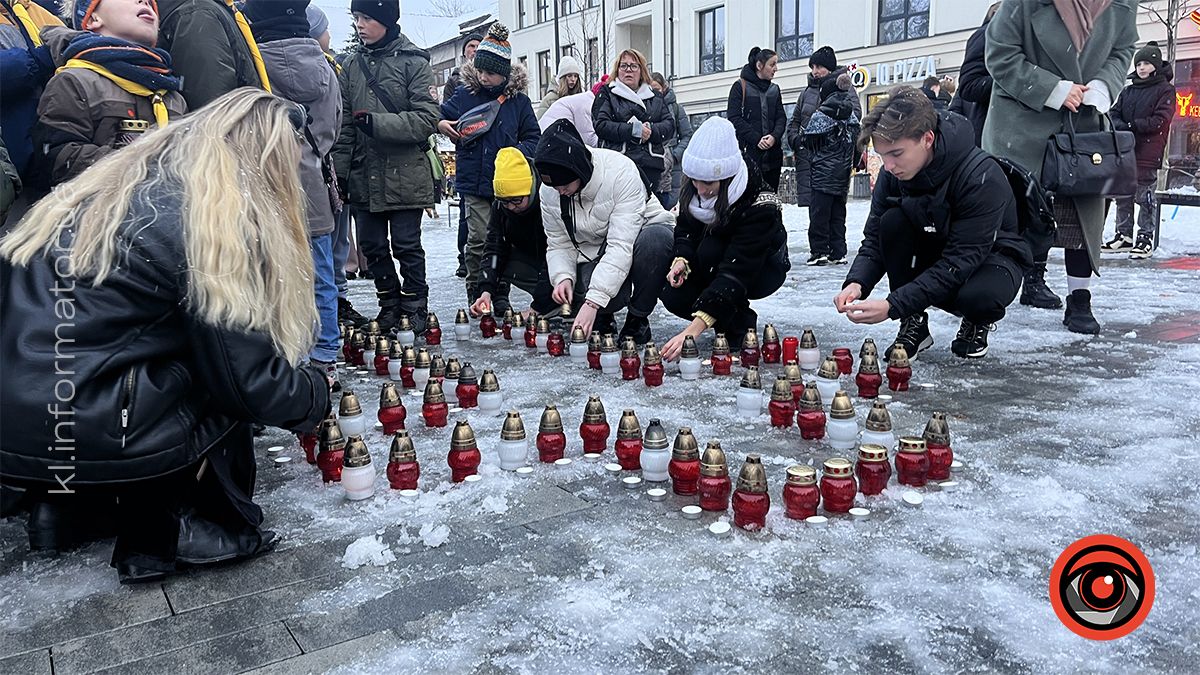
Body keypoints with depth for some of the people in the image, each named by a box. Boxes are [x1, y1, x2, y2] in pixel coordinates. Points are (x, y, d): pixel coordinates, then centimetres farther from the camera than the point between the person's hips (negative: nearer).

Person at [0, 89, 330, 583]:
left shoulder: (121, 184, 13)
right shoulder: (220, 223, -12)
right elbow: (252, 381, -9)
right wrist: (316, 394, 10)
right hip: (80, 429, -8)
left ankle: (64, 507, 21)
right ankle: (167, 530, 7)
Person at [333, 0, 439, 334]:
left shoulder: (413, 62, -4)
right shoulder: (352, 66, 11)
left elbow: (426, 119, -11)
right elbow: (344, 125, 11)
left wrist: (375, 122, -18)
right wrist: (339, 170, 5)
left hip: (403, 175, -5)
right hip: (364, 176, 5)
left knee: (406, 245, 0)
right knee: (372, 246, 10)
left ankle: (414, 308, 13)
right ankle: (390, 305, 24)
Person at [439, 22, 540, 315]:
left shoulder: (518, 100, 4)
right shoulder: (464, 94, 4)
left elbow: (533, 138, 8)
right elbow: (441, 115, 15)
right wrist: (440, 125, -9)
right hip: (475, 181, -1)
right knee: (479, 239, -6)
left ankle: (500, 298, 19)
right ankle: (475, 295, 7)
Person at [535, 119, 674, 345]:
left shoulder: (620, 171, -29)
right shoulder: (549, 191, -12)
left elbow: (621, 245, -34)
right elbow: (559, 244, -2)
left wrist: (593, 301, -40)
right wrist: (563, 276, -25)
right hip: (593, 253, 2)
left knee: (656, 238, -39)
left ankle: (637, 320, -14)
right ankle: (601, 320, 10)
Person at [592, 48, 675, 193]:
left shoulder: (655, 98, 23)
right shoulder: (606, 93, 14)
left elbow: (670, 126, 12)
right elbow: (601, 125, -2)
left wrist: (651, 130, -10)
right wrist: (634, 129, -12)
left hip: (652, 164, 3)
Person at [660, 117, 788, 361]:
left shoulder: (760, 205, -35)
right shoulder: (694, 190, -19)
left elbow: (737, 271, -42)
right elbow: (685, 228, -3)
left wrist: (693, 330, -50)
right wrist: (681, 260, -28)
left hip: (762, 269, -5)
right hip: (713, 260, 5)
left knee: (711, 251, -34)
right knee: (674, 297, -22)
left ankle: (740, 323, -12)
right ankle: (734, 313, 6)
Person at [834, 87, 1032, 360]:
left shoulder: (982, 177, -31)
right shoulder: (893, 174, -15)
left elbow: (960, 262, -34)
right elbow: (874, 239, -12)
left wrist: (892, 306, -41)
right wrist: (857, 283, -34)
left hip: (991, 255, -4)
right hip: (935, 252, 5)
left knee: (976, 296, -40)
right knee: (892, 222, -26)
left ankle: (977, 323, 0)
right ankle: (914, 324, -12)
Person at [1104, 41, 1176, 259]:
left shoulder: (1165, 89, 0)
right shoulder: (1128, 91, 16)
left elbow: (1160, 121, -10)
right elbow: (1114, 113, 10)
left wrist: (1132, 126, -13)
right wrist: (1121, 127, -10)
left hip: (1147, 153, -5)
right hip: (1124, 151, 6)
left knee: (1144, 196, -5)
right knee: (1123, 194, 8)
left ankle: (1146, 237, 3)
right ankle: (1124, 235, 17)